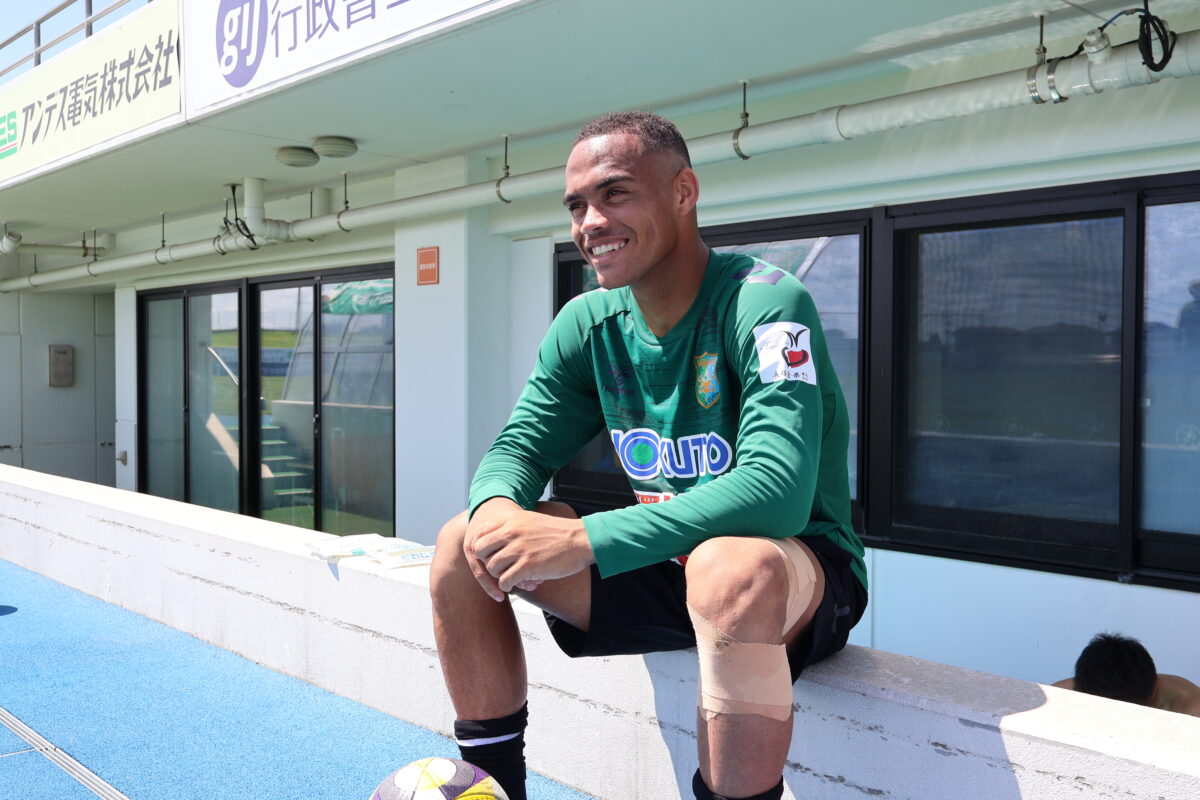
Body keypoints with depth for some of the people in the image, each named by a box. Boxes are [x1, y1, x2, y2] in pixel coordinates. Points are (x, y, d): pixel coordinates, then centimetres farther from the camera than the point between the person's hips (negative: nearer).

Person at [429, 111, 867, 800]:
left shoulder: (764, 304, -19)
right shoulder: (588, 325, 1)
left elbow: (778, 491, -30)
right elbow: (521, 446, 5)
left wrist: (585, 540, -36)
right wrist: (496, 507, -22)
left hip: (804, 573, -6)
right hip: (663, 566, 6)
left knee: (730, 566, -40)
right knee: (464, 545, -6)